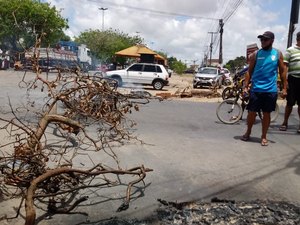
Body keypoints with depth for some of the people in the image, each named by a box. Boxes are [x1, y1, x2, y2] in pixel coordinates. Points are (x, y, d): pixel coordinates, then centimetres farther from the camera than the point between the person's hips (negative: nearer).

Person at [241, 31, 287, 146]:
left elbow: (282, 71, 7)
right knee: (252, 112, 4)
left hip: (271, 90, 0)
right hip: (256, 89, 0)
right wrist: (246, 86, -2)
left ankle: (263, 136, 19)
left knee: (266, 113, 7)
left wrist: (284, 87, 3)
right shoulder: (256, 54, 3)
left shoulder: (278, 54, 4)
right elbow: (249, 71, 5)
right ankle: (248, 132, 25)